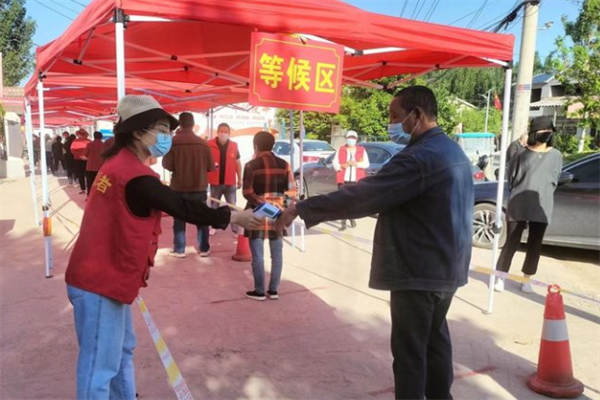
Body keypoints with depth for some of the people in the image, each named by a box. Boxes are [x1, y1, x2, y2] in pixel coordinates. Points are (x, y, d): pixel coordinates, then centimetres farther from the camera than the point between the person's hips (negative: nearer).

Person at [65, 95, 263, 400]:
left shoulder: (119, 163, 9)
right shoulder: (136, 176, -22)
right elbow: (182, 207, -19)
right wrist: (233, 217, -13)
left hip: (105, 276, 10)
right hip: (100, 283, -10)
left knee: (122, 350, 21)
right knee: (100, 365, 1)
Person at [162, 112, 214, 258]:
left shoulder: (174, 141, -11)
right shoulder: (203, 142, -5)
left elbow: (167, 165, -13)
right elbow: (211, 166, -1)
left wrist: (178, 167, 9)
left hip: (179, 187, -1)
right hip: (199, 187, 2)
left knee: (179, 219, 9)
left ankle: (179, 249, 13)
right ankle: (204, 248, 16)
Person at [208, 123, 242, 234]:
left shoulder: (234, 146, 2)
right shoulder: (209, 145, -3)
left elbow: (237, 163, 9)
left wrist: (239, 179, 8)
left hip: (230, 182, 1)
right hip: (215, 181, -1)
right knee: (214, 206, 11)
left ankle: (235, 229, 8)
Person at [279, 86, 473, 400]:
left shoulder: (418, 157, -23)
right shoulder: (452, 150, 10)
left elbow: (361, 195, -26)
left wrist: (302, 209, -21)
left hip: (419, 271, -10)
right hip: (445, 268, 10)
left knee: (410, 349, 3)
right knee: (434, 339, 22)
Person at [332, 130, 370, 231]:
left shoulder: (361, 150, 11)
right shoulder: (341, 150, 10)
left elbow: (366, 164, 4)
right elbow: (335, 163, 7)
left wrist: (356, 164, -13)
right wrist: (341, 166, -13)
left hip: (356, 180, 1)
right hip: (343, 179, -1)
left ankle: (352, 218, 31)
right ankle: (343, 223, -7)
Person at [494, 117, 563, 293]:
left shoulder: (556, 156, 4)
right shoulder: (522, 154, -4)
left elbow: (554, 181, 11)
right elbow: (511, 178, 2)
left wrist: (541, 195, 4)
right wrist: (521, 194, 5)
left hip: (542, 208, 3)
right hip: (518, 206, -2)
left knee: (535, 246, 9)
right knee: (511, 243, 2)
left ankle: (526, 279, 23)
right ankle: (500, 278, 13)